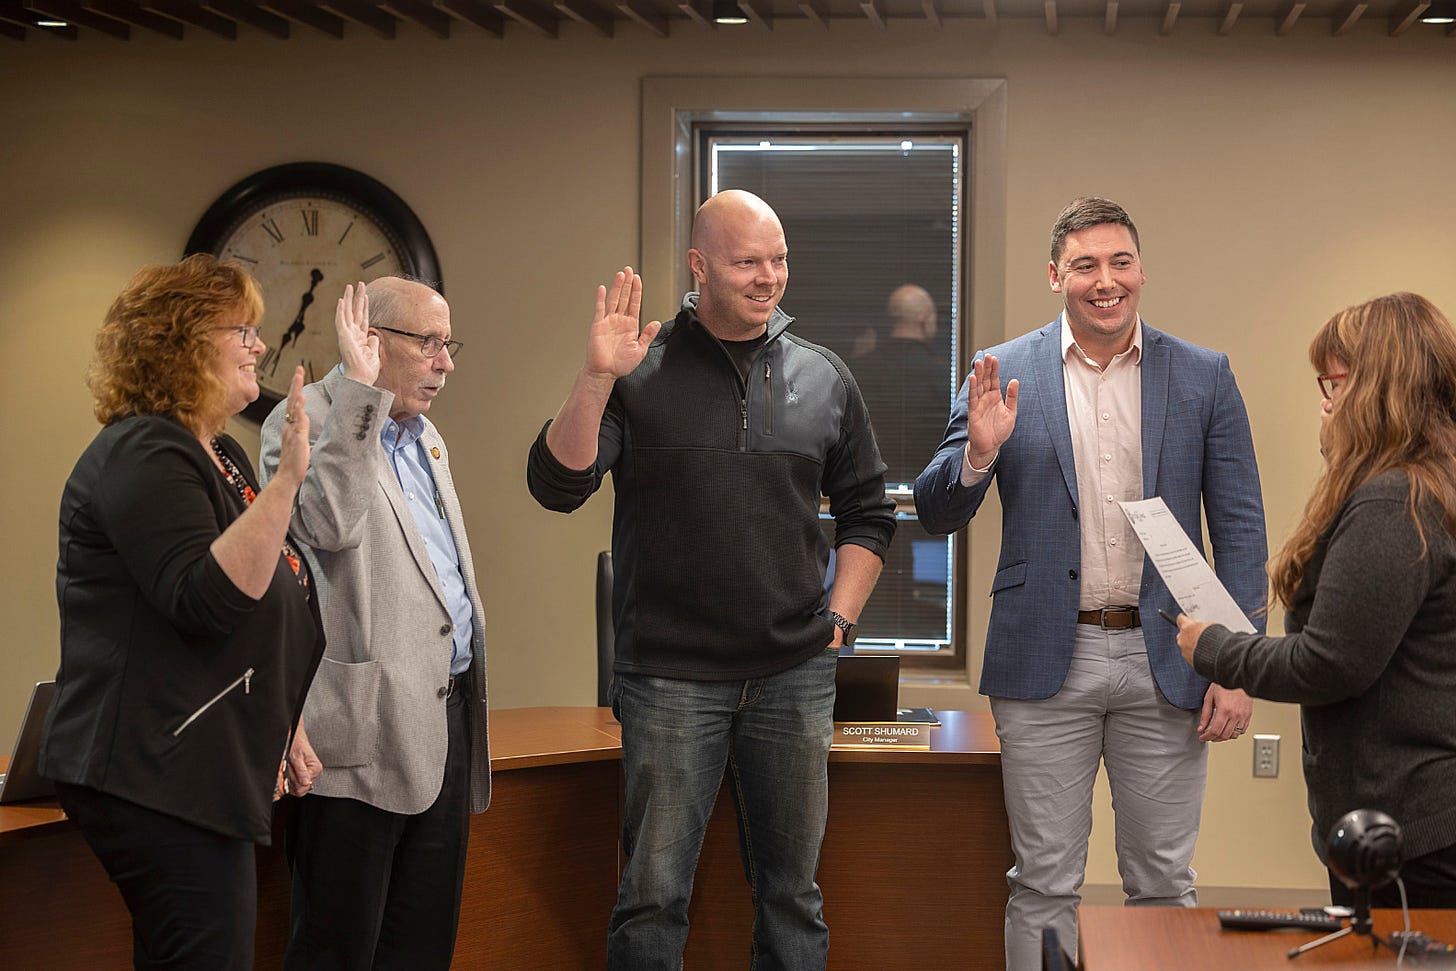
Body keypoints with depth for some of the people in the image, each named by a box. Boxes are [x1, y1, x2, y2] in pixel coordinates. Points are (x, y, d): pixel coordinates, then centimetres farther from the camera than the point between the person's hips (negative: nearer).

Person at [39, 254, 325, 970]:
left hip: (201, 774, 10)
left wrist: (285, 730, 25)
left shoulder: (218, 454, 18)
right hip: (153, 776, -10)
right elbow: (206, 603, -26)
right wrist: (286, 480, -30)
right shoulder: (143, 455, -13)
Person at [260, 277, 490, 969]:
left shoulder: (423, 434, 20)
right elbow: (329, 524, -27)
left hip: (447, 720, 8)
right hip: (366, 728, -8)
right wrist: (360, 389, -25)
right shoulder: (306, 421, -6)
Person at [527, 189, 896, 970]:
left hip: (795, 677, 3)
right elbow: (556, 486, -11)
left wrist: (838, 618, 7)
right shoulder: (641, 372, -1)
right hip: (670, 678, -3)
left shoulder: (824, 379, 8)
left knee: (791, 891, 11)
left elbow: (867, 512, 17)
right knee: (654, 893, 1)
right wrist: (597, 378, -23)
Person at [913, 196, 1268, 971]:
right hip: (1047, 660, 0)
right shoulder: (1003, 374, 2)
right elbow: (936, 515, 2)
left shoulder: (1203, 378, 3)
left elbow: (1240, 530, 3)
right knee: (1042, 885, 6)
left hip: (1165, 664, 1)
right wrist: (979, 452, -19)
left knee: (1163, 883, 10)